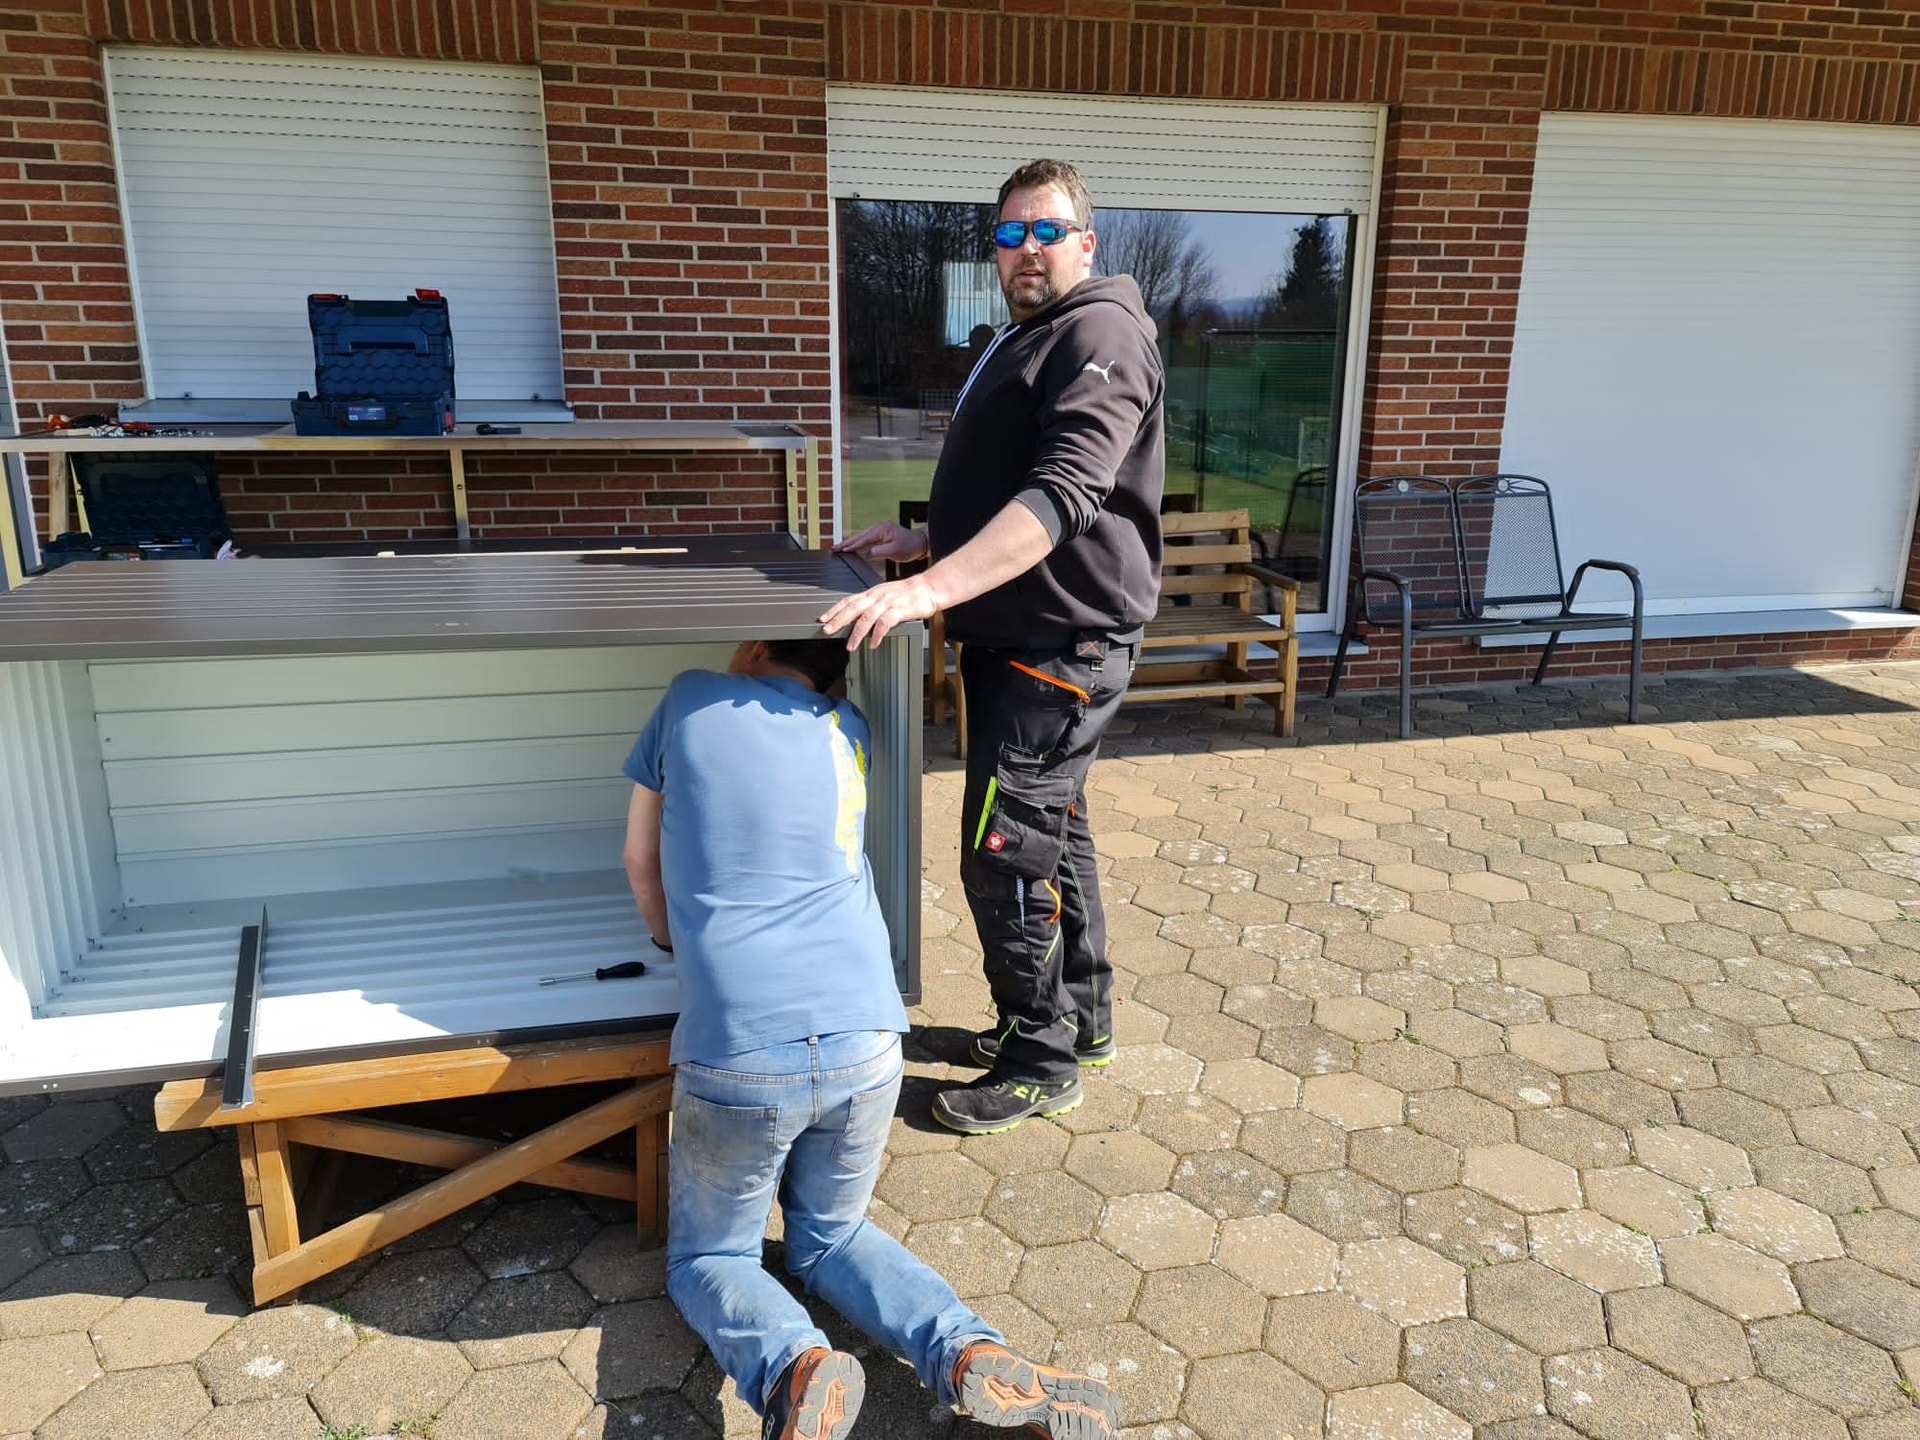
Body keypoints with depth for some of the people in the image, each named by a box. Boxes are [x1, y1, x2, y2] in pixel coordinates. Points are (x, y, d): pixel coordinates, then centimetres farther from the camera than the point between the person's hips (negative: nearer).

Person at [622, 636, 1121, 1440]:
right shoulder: (848, 732, 15)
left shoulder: (692, 703, 7)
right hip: (865, 1047, 4)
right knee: (829, 1238, 26)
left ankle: (789, 1366, -13)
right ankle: (972, 1356, -1)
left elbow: (642, 862, 18)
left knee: (706, 1257, 20)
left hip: (736, 1054, -3)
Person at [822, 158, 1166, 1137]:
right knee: (1054, 832, 19)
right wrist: (922, 542, 12)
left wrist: (931, 589, -40)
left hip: (1059, 644, -10)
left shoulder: (1100, 334, -15)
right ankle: (1082, 1019, 36)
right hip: (1018, 641, 10)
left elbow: (1064, 494, -31)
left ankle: (1042, 1063, 12)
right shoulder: (1023, 341, 18)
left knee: (1003, 855, -6)